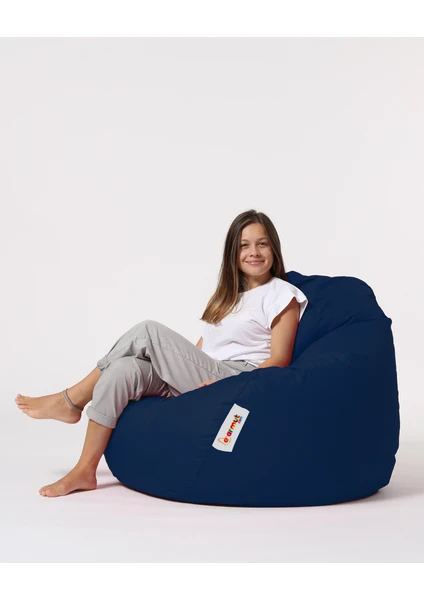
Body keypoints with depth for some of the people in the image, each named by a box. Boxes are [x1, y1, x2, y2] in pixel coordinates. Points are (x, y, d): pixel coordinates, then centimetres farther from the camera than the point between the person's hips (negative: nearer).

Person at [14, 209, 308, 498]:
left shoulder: (282, 295, 2)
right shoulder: (228, 294, 25)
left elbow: (279, 361, -7)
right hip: (202, 379, 7)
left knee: (148, 331, -19)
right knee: (125, 370, -21)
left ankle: (71, 400, -4)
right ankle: (84, 470, -19)